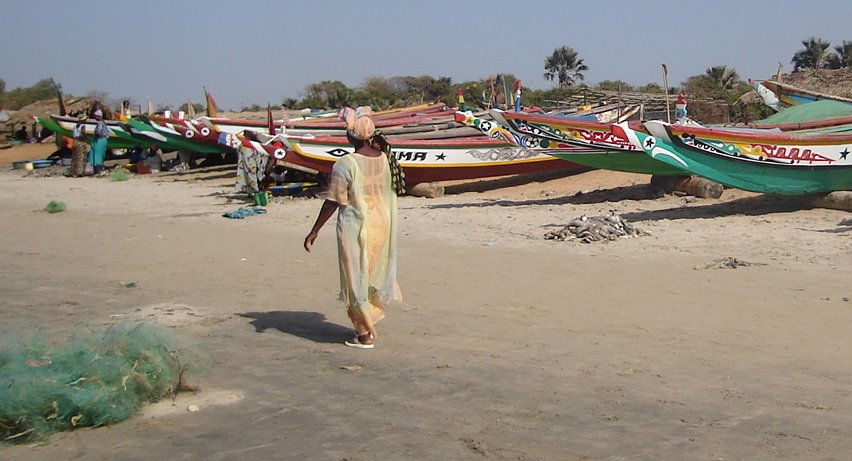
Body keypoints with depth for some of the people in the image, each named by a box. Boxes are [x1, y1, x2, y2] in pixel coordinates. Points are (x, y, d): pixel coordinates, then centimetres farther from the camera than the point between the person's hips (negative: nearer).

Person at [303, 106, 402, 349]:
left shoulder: (345, 164, -20)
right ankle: (370, 321, 31)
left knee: (356, 277, 6)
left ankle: (365, 334, 13)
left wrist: (315, 230, -9)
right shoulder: (383, 158, -2)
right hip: (382, 223, 6)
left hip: (355, 227, -6)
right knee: (374, 272, 20)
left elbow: (333, 202, -18)